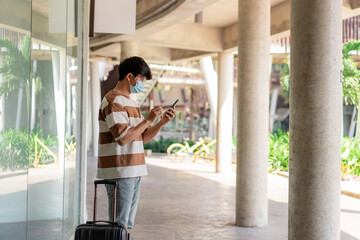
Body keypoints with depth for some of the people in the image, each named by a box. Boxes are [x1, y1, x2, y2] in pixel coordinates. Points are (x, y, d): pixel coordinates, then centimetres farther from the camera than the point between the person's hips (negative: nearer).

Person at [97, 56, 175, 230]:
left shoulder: (130, 102, 20)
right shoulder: (113, 100, -12)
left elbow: (143, 137, 18)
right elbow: (123, 137, -22)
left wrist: (161, 122, 4)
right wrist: (148, 120, -15)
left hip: (133, 172, 10)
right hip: (119, 172, -10)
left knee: (127, 225, 12)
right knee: (119, 225, -6)